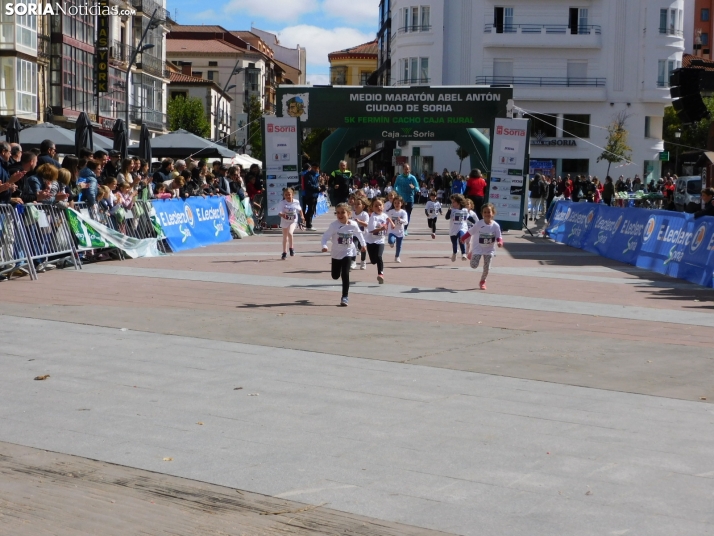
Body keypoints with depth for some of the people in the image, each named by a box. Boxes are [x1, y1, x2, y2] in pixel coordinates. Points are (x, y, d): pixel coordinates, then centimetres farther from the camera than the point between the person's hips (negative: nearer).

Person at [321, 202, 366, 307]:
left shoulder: (353, 225, -14)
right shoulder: (334, 225, -21)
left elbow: (359, 234, 6)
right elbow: (325, 236, -22)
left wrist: (363, 244, 18)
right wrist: (324, 246, -40)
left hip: (348, 252, -1)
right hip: (336, 252, 1)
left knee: (345, 274, -15)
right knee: (335, 276, 12)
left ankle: (345, 297, -6)